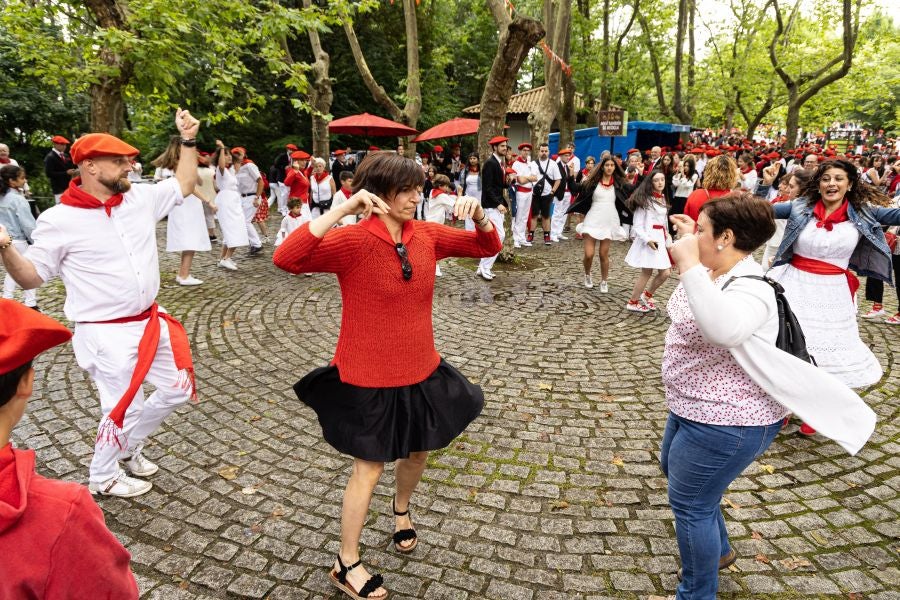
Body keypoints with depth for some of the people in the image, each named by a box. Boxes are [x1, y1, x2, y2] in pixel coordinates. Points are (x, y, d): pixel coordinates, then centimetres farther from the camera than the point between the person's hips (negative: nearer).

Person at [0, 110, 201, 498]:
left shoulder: (141, 197, 1)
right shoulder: (59, 219, -12)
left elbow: (185, 184, 17)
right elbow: (31, 278, -6)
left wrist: (188, 140, 8)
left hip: (150, 322, 7)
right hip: (106, 334, -6)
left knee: (178, 389, 16)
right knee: (124, 407, 4)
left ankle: (128, 446, 40)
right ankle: (103, 478, 33)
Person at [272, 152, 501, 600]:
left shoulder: (427, 235, -2)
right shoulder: (352, 242, -20)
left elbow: (488, 246, 6)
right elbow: (286, 259, -35)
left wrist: (478, 212, -15)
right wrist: (343, 208, -39)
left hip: (420, 370, 6)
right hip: (368, 377, -6)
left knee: (419, 450, 23)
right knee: (369, 467, 6)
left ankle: (401, 510, 57)